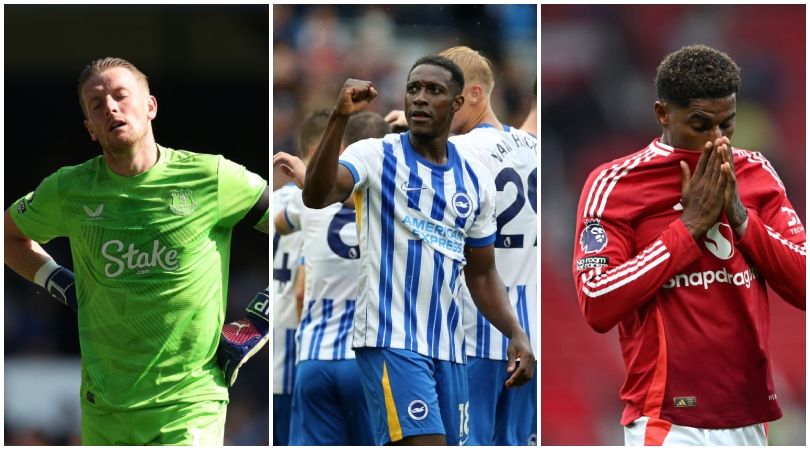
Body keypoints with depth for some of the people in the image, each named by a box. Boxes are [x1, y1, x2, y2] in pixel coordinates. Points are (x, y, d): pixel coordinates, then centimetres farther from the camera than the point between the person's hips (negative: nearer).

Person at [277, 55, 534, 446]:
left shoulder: (476, 180, 13)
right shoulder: (376, 157, -3)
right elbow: (315, 196, -23)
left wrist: (516, 334, 5)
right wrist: (338, 119, -35)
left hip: (448, 347, 6)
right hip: (391, 340, -6)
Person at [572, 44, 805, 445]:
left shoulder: (757, 175, 10)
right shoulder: (614, 184, -3)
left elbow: (803, 288, 5)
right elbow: (597, 307, -13)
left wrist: (740, 217, -9)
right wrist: (689, 226, -13)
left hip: (751, 421, 5)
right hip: (669, 424, -5)